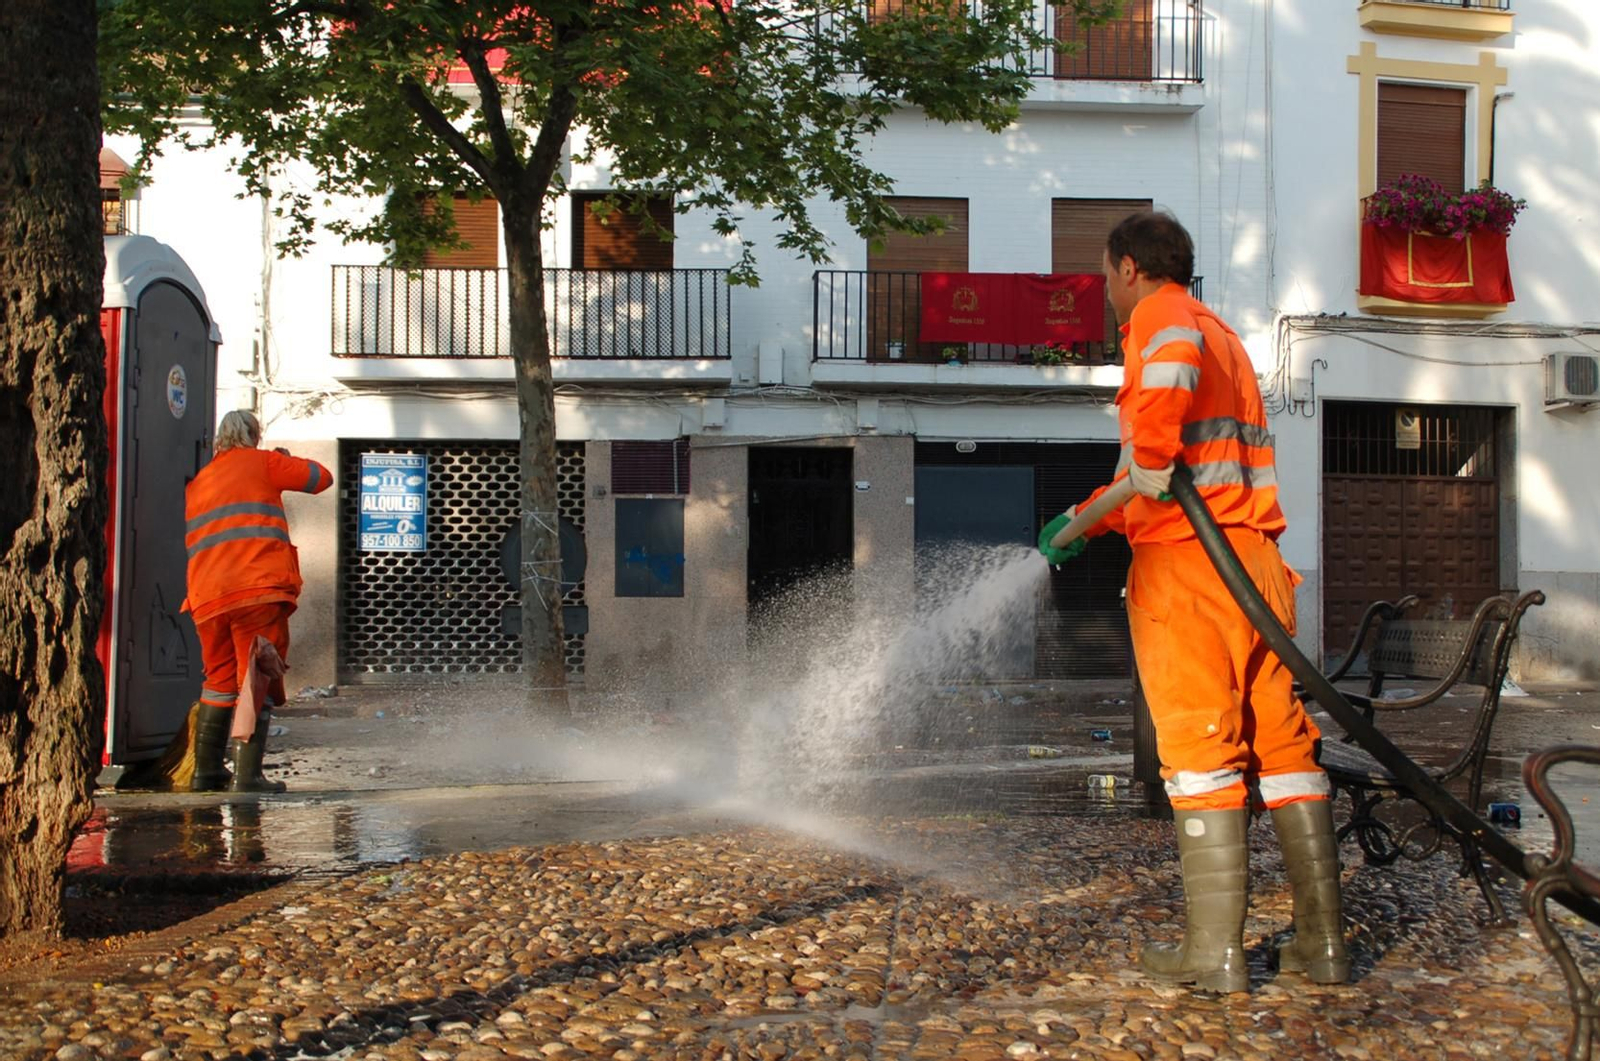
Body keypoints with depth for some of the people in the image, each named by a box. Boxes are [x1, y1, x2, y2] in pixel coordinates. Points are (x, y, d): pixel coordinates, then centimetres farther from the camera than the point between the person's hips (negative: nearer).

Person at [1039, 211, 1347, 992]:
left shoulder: (1159, 316, 0)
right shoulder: (1221, 336, 28)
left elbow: (1172, 364, -28)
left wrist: (1153, 468, -20)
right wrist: (1085, 521, 37)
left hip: (1184, 558, -8)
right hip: (1255, 555, 8)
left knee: (1201, 747, -5)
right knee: (1284, 742, 8)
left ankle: (1214, 950, -2)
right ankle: (1323, 941, 11)